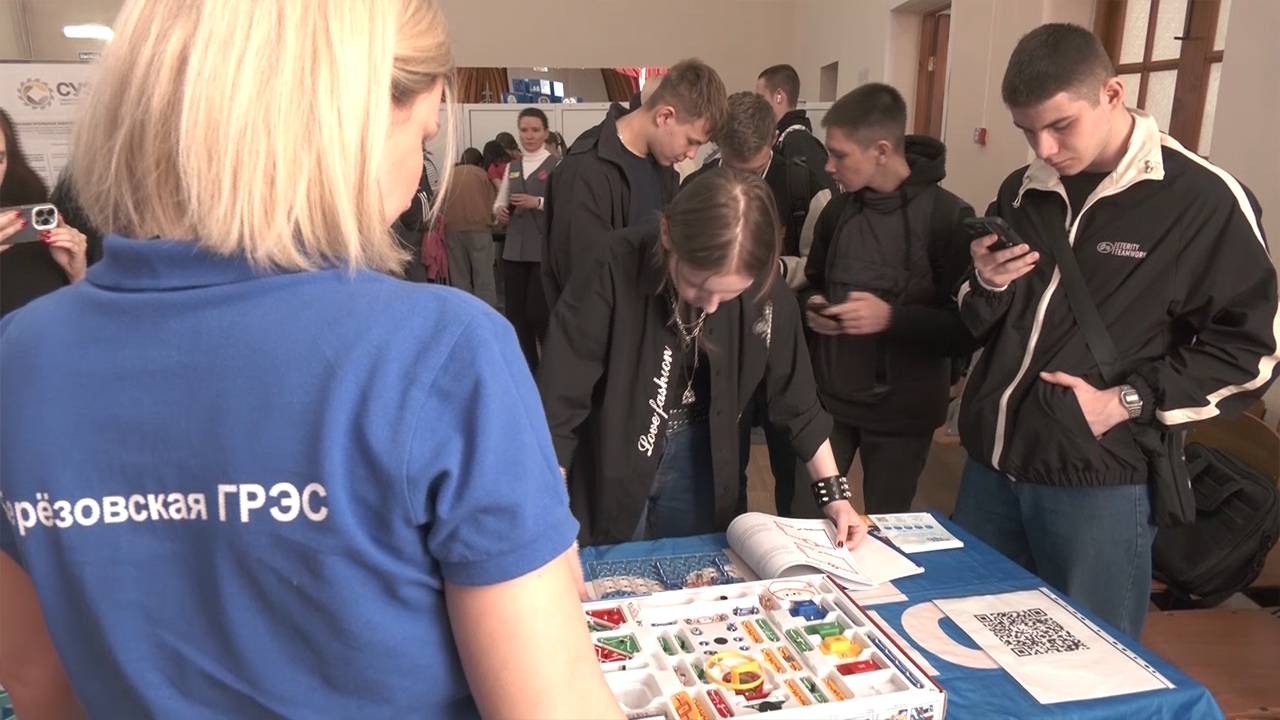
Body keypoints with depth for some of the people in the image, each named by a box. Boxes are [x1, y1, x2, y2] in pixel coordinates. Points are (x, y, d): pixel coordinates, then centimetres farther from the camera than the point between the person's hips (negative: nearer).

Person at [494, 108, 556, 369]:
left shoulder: (558, 165, -4)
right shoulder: (512, 167, 15)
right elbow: (499, 201, 19)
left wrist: (539, 202, -22)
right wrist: (500, 211, -3)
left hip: (545, 249, -6)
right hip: (514, 248, 6)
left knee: (538, 312, -7)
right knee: (515, 313, 8)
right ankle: (528, 370, 22)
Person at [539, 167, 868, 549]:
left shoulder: (765, 292, -17)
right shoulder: (616, 272, -28)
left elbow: (795, 397, -2)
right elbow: (558, 404, -26)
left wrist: (833, 491, -4)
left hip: (700, 461, 3)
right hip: (609, 459, -2)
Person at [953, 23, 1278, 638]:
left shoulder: (1204, 199, -8)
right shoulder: (1022, 192, 8)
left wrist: (1128, 402, -15)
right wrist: (987, 286, -7)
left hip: (1097, 480, -5)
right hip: (993, 461, 5)